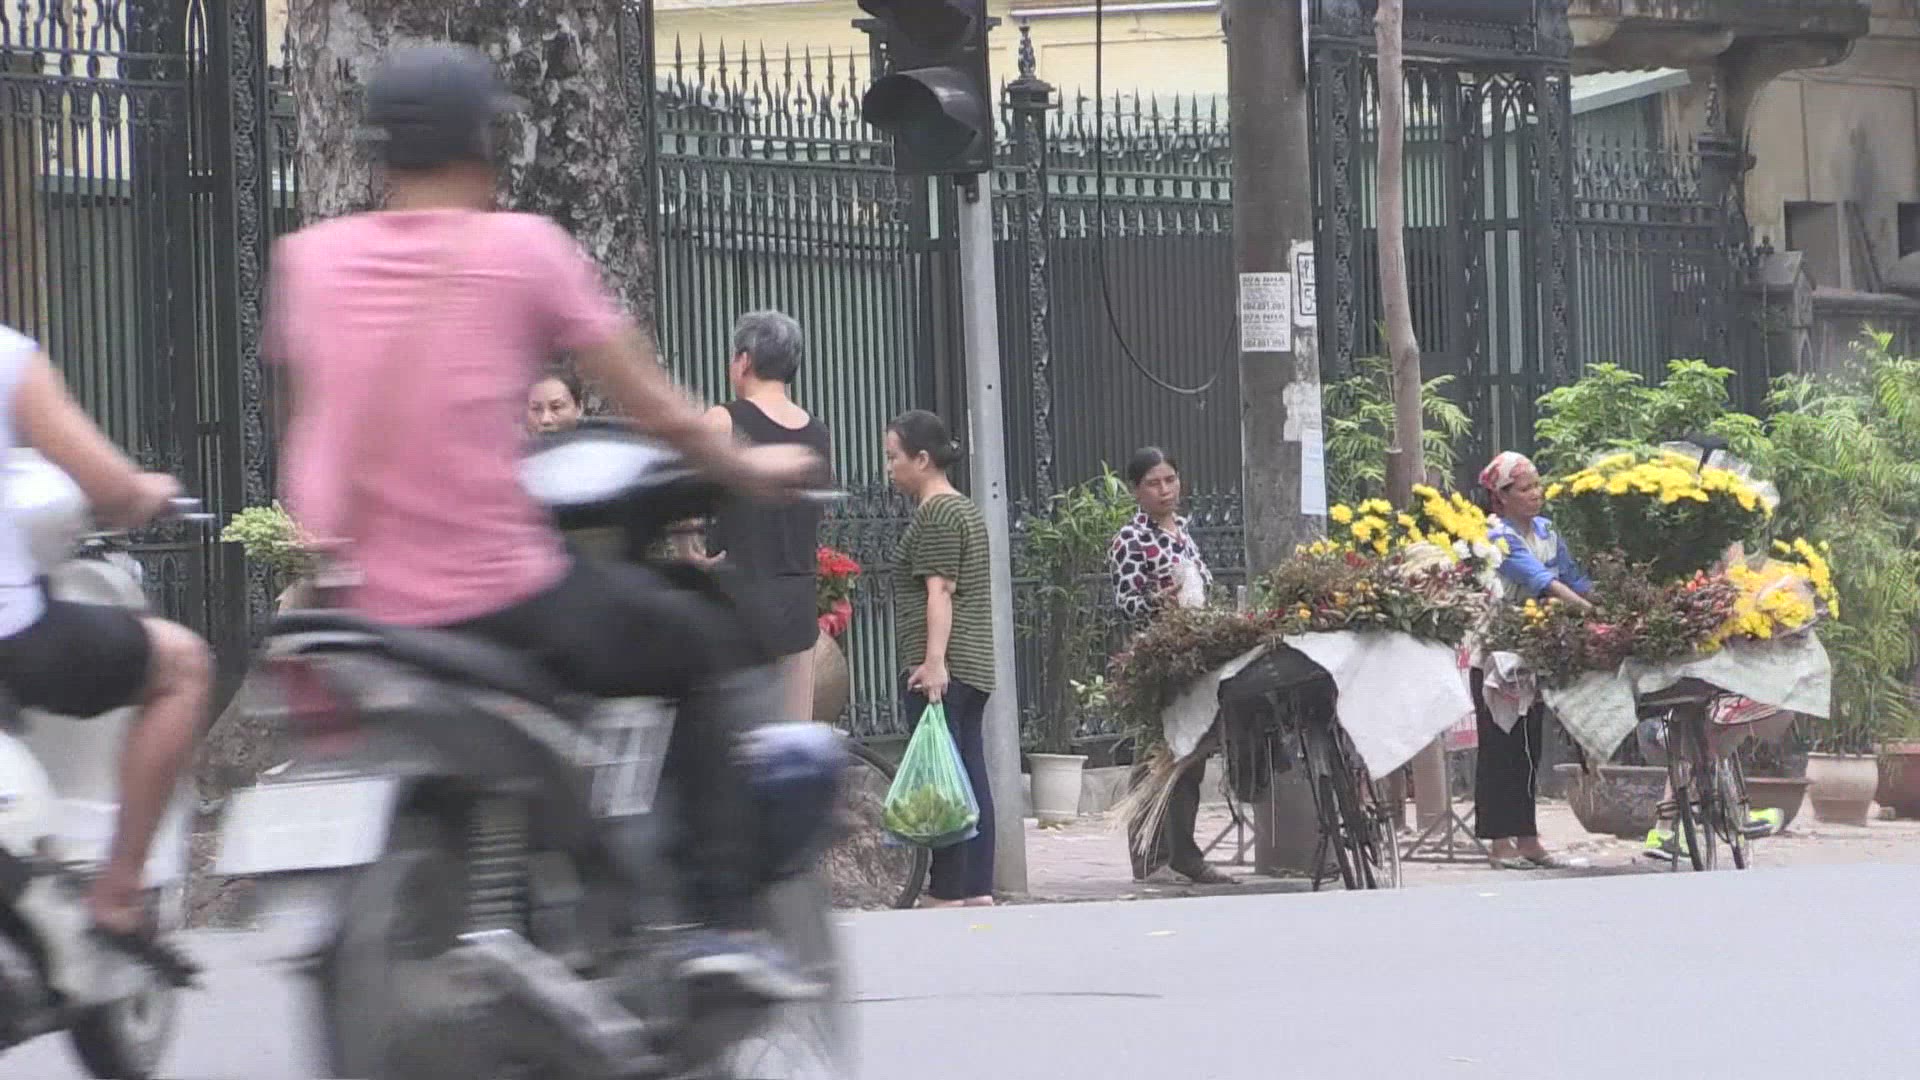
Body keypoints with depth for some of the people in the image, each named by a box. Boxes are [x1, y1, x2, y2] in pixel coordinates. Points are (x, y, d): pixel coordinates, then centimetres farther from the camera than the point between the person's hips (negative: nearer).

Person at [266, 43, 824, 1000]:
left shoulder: (309, 257, 7)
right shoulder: (519, 247, -3)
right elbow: (656, 410, 2)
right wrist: (750, 468, 20)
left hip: (359, 614, 4)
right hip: (503, 594, -4)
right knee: (709, 648, 19)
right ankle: (721, 916, 11)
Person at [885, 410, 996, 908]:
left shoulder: (934, 516, -10)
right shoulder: (966, 510, 20)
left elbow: (940, 591, -18)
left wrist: (934, 661, -23)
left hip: (938, 671, -10)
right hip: (974, 666, 10)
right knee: (971, 777, 8)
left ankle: (948, 892, -10)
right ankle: (979, 890, 7)